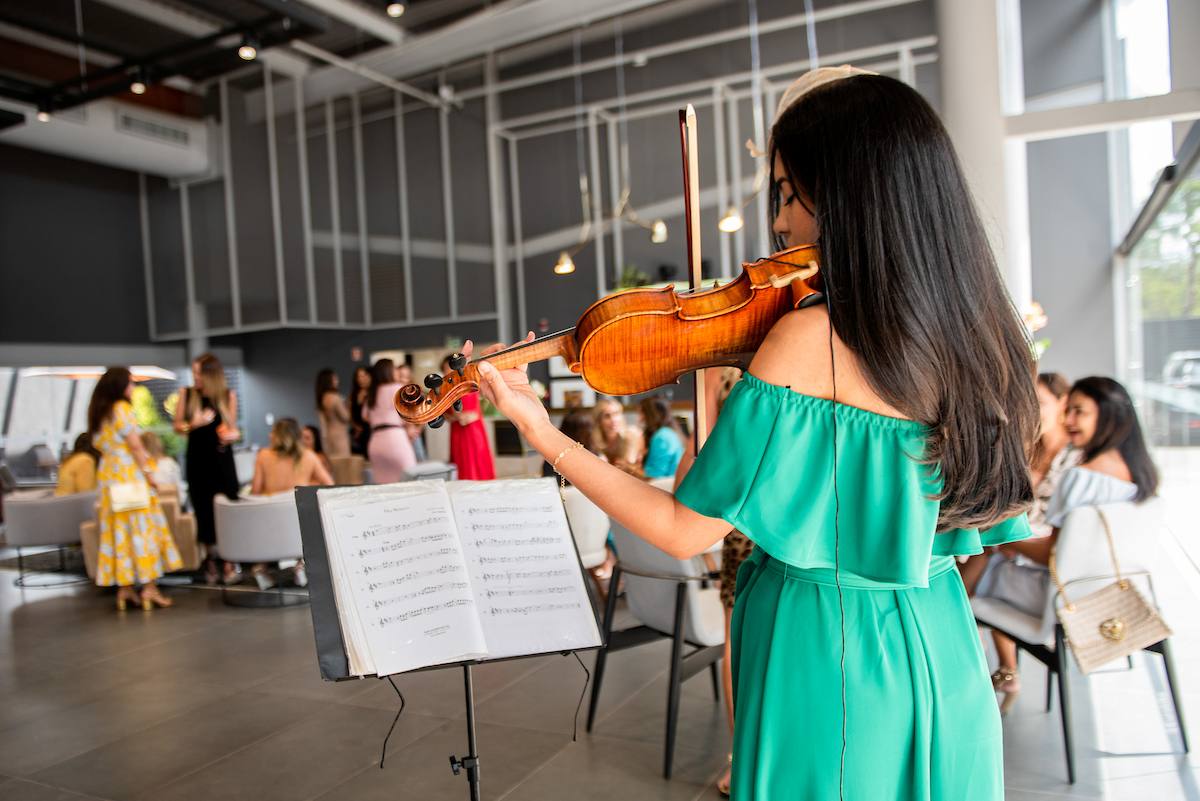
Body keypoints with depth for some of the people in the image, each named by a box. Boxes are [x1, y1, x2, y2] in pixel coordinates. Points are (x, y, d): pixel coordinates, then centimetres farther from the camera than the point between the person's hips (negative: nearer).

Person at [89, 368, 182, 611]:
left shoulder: (98, 412, 14)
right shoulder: (122, 408, -10)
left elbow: (100, 444, 15)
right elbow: (135, 445, -13)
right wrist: (148, 472, -10)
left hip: (108, 475, 8)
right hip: (129, 474, -8)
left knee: (119, 532, 7)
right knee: (142, 529, -4)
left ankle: (124, 587, 9)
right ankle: (149, 587, -4)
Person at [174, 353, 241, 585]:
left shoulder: (228, 395, 0)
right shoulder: (186, 394, 1)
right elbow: (177, 426, 4)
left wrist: (233, 434, -14)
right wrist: (194, 423, -15)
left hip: (222, 457, -1)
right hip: (197, 458, 1)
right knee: (203, 509, 2)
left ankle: (229, 561, 0)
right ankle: (210, 559, 12)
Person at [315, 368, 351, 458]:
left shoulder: (321, 399, 6)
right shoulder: (335, 398, -16)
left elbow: (322, 420, 10)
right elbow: (345, 417, -8)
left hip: (329, 434, 8)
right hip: (340, 433, -8)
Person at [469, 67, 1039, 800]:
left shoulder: (809, 339, -22)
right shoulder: (970, 335, -2)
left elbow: (686, 531, -19)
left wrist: (546, 436, -13)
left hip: (826, 657, -6)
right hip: (942, 657, 6)